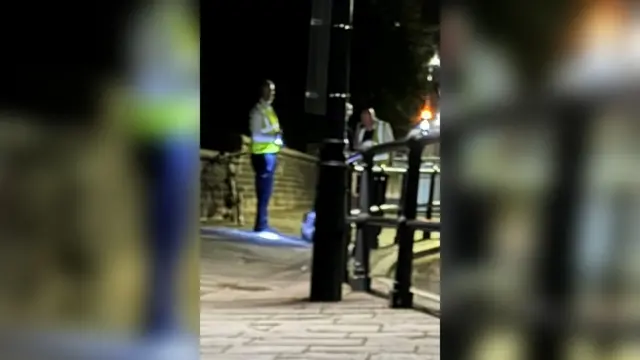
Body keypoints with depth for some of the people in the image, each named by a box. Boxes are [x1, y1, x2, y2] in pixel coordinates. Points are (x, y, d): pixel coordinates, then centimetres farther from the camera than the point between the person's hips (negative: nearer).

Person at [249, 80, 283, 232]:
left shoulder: (269, 109, 16)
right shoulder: (258, 111, -12)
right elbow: (256, 136, -19)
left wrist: (278, 137, 5)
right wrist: (274, 138, -23)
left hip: (270, 153, 9)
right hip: (263, 155, -9)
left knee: (266, 192, 12)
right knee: (264, 192, -6)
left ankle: (263, 224, 19)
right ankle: (261, 225, -1)